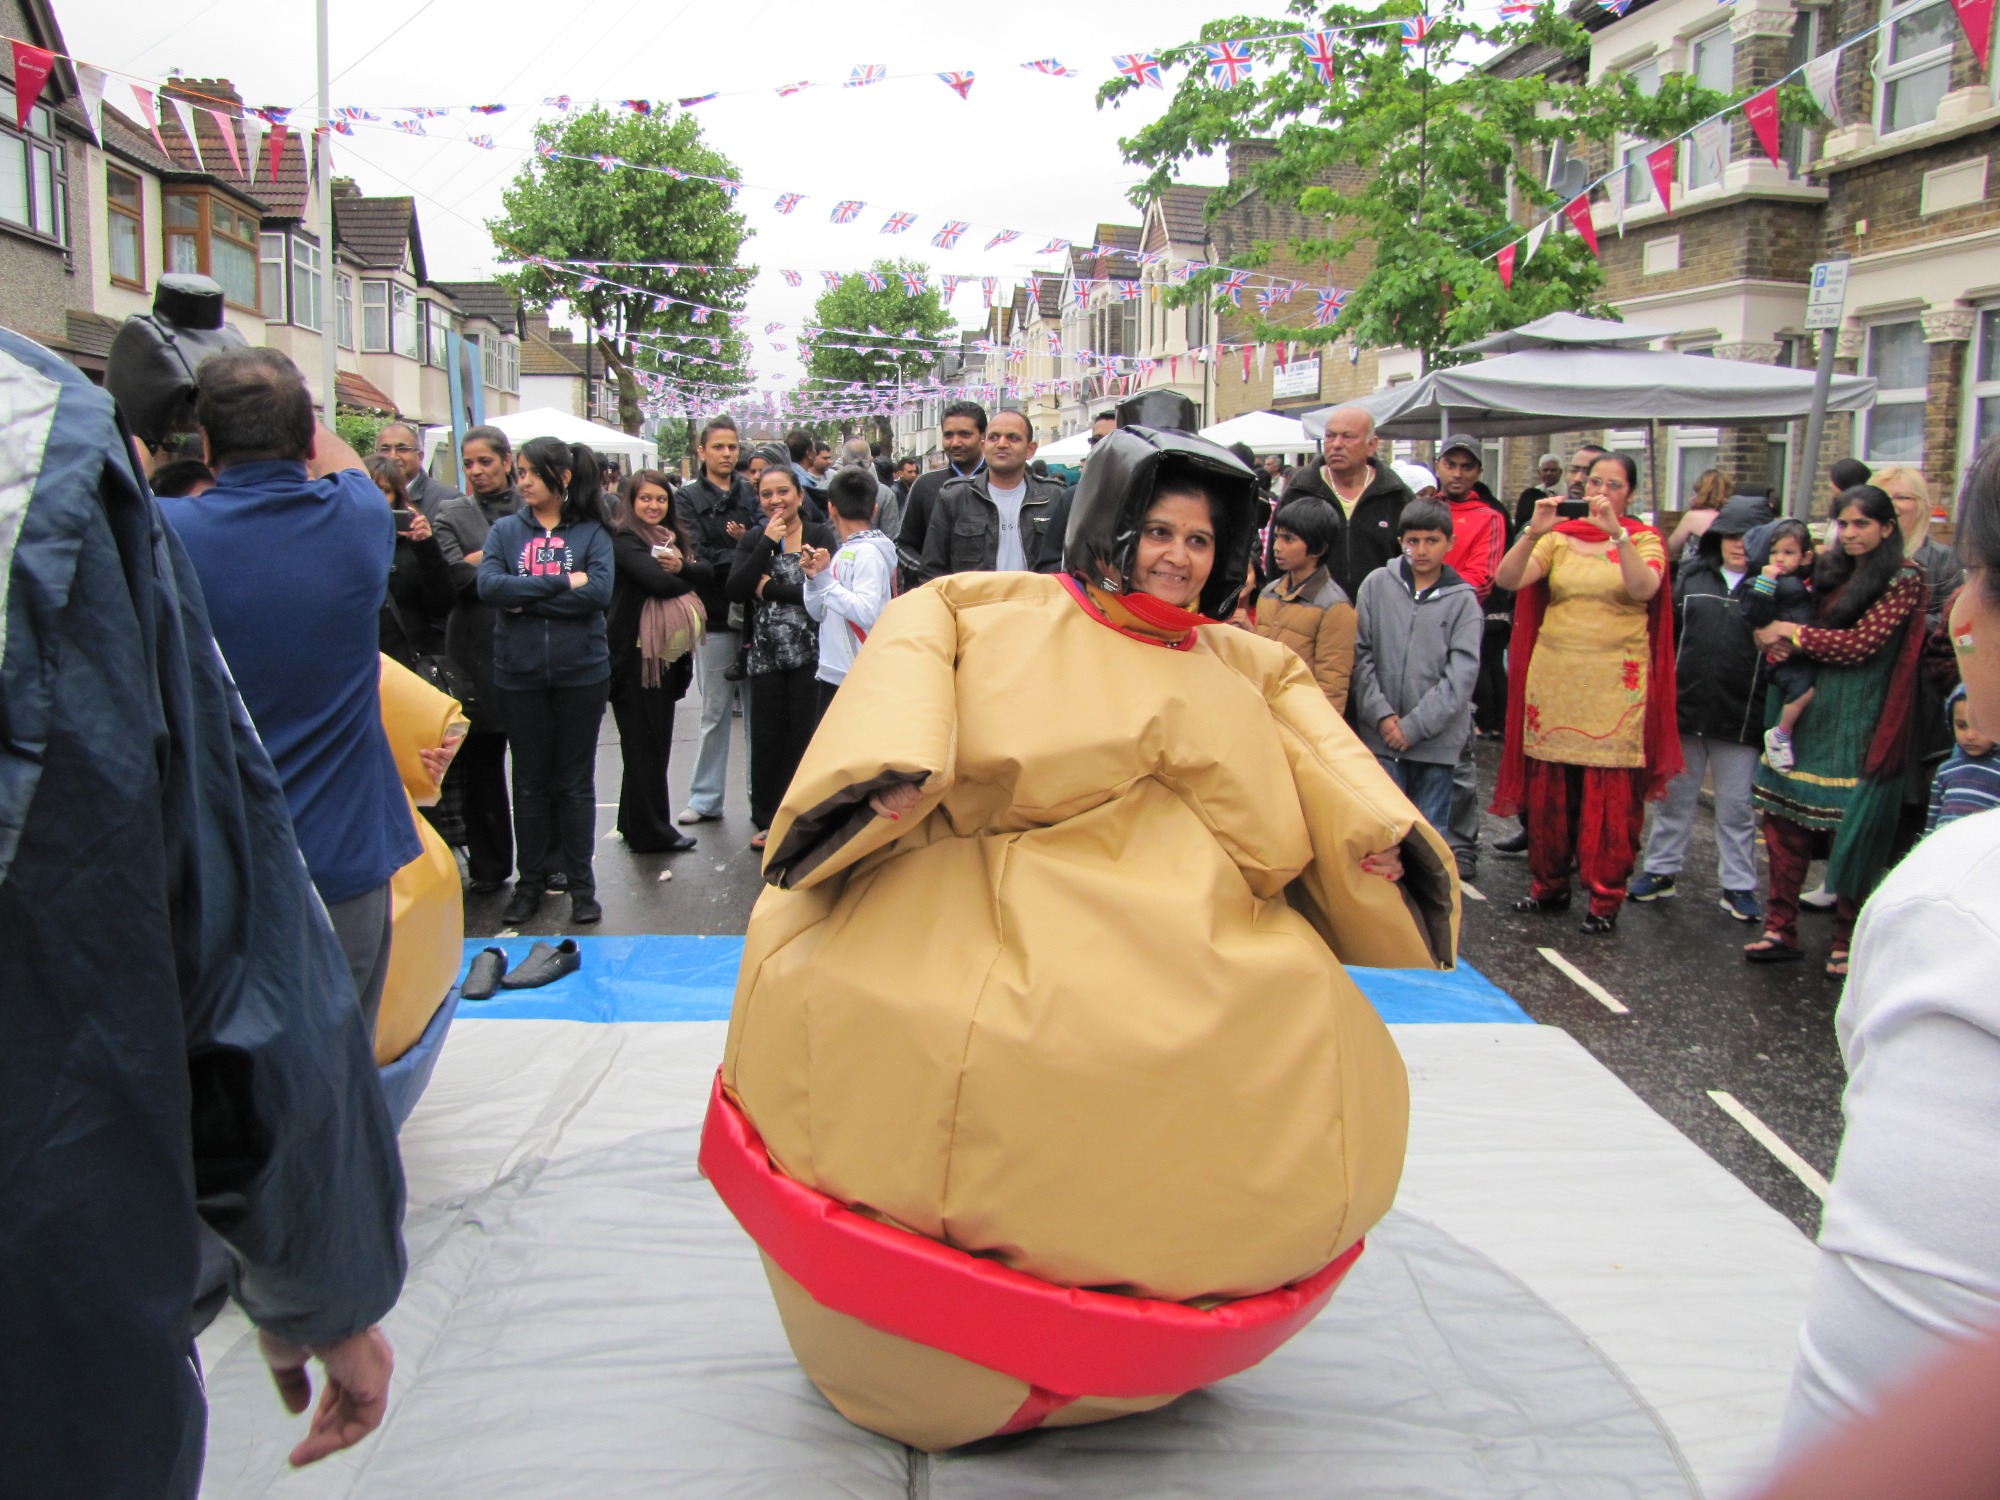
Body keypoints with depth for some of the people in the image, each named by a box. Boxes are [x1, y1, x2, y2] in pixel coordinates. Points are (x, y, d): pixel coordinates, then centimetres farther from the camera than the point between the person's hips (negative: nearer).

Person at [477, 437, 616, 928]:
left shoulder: (591, 532, 0)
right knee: (530, 780, 11)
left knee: (575, 781, 8)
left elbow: (599, 592, -15)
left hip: (581, 672, -1)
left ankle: (581, 883, 18)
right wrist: (562, 583, -16)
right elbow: (488, 586, -12)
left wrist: (526, 599, -14)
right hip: (519, 673, 2)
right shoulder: (505, 530, 4)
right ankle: (531, 881, 23)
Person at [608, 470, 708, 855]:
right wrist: (690, 578, -4)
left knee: (657, 740, 13)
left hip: (670, 651, 8)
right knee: (644, 742, -1)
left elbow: (708, 571, 1)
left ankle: (635, 824, 24)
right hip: (636, 652, -8)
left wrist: (682, 567, -20)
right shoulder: (624, 540, -8)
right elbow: (657, 580, -23)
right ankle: (651, 832, 6)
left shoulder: (676, 537, 15)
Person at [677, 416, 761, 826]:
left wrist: (745, 541, -19)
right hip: (715, 619, -2)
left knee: (756, 708, 5)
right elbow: (698, 558, -9)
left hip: (752, 618, 2)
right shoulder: (689, 499, 3)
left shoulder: (751, 495, 9)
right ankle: (705, 799, 14)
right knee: (715, 712, 4)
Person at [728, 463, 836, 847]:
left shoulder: (820, 535, -2)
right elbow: (736, 591, -5)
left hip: (809, 653, -3)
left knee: (807, 736, 1)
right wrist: (767, 543, -8)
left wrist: (769, 590, -8)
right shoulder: (753, 540, 10)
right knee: (766, 738, 6)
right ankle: (767, 819, 20)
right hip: (766, 655, 3)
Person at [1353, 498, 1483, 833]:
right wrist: (1381, 714, -9)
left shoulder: (1463, 600, 1)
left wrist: (1414, 726, -11)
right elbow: (1361, 655, 1)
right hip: (1380, 735, 1)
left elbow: (1461, 675, -5)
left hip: (1436, 739, 0)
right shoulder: (1376, 585, 4)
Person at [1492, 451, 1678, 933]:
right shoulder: (1559, 537, 9)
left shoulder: (1644, 539, 6)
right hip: (1553, 676, 2)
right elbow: (1508, 579, -6)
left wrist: (1616, 532, -22)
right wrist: (1533, 532, -19)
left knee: (1611, 795, -4)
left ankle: (1605, 899, 5)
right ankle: (1549, 885, 19)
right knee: (1549, 789, 5)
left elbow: (1644, 589, -15)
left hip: (1617, 682, -2)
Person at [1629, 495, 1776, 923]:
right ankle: (1661, 870, 24)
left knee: (1737, 805, 6)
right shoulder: (1692, 576, 7)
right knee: (1675, 795, 12)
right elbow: (1668, 634, 8)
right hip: (1685, 707, 2)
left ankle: (1738, 885, 16)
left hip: (1740, 715, -2)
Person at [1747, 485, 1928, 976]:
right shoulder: (1828, 569, 12)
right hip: (1811, 710, 6)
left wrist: (1791, 633, -6)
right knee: (1784, 816, 2)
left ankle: (1847, 942, 12)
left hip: (1860, 722, -6)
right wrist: (1780, 640, -6)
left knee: (1853, 831, 0)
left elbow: (1860, 643, -13)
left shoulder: (1904, 579, -6)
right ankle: (1782, 929, 11)